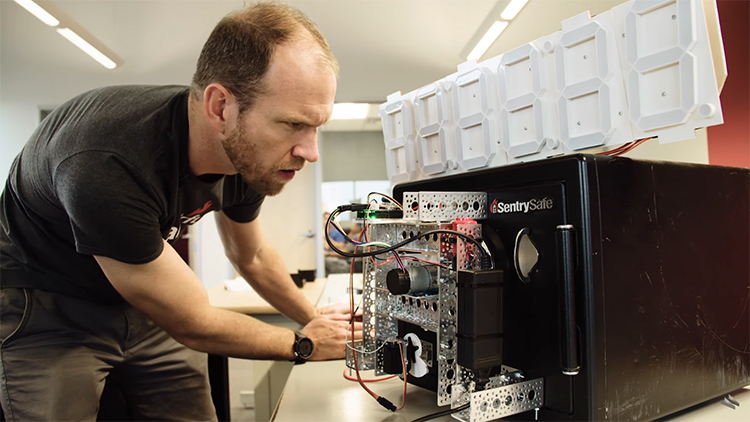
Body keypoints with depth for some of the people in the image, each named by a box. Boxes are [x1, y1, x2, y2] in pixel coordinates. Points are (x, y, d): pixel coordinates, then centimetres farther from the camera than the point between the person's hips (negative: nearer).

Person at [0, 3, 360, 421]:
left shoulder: (248, 155, -17)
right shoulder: (105, 166, -39)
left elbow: (252, 256, 5)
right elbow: (193, 325, -27)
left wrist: (312, 317, 11)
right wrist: (304, 344, -13)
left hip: (150, 297, 5)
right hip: (49, 306, -4)